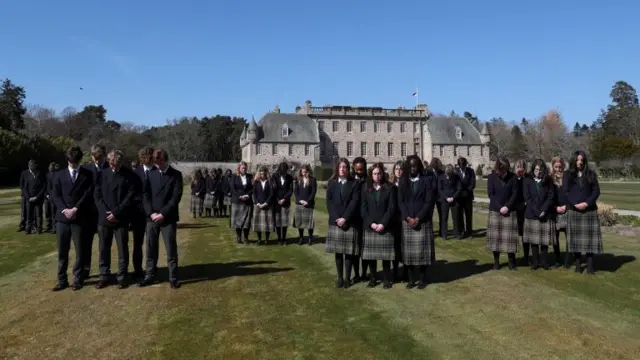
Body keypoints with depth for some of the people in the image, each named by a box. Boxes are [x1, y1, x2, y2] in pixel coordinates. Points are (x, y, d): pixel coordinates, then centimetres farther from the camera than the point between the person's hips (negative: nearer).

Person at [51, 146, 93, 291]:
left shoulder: (87, 175, 5)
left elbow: (88, 195, -4)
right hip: (62, 217, 2)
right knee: (62, 251, 7)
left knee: (80, 251, 2)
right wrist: (65, 210, -11)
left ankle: (78, 279, 13)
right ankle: (62, 280, 16)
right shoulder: (59, 175, 12)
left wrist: (75, 209, -14)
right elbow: (55, 195, 4)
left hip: (80, 218, -2)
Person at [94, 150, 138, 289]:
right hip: (104, 218, 3)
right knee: (104, 249, 7)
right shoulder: (102, 174, 6)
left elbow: (130, 196, -8)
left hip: (121, 219, -3)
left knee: (122, 249, 3)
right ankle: (104, 276, 18)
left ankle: (122, 277, 13)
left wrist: (116, 213, -13)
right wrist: (105, 212, -8)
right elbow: (97, 194, 4)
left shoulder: (130, 176, -3)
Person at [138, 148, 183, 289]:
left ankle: (173, 278, 7)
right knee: (150, 249, 8)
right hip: (152, 217, 3)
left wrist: (163, 214, -14)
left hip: (168, 218, -3)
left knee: (171, 249, 0)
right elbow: (145, 194, 5)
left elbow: (176, 197, -8)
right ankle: (149, 276, 19)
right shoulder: (151, 173, 9)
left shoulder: (176, 175, -1)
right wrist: (151, 213, -8)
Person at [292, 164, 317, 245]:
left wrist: (307, 201, -13)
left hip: (309, 204, -3)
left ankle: (310, 238, 10)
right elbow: (295, 190, 5)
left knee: (309, 221, -3)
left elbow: (313, 192, -5)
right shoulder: (298, 179, 8)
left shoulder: (312, 180, 0)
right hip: (299, 203, 3)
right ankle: (301, 238, 15)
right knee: (299, 221, 4)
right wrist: (300, 200, -8)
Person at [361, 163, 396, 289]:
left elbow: (391, 208, -4)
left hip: (385, 227, -2)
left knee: (385, 254, 0)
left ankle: (386, 279, 11)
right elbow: (363, 209, 3)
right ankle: (372, 278, 15)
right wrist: (371, 223, -9)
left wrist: (383, 223, -13)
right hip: (369, 227, 2)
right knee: (371, 254, 3)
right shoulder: (366, 189, 8)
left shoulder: (390, 188, 2)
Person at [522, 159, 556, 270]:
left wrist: (543, 211, -11)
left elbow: (551, 196, 1)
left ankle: (543, 261, 10)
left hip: (546, 214, 1)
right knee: (533, 240, 1)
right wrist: (537, 212, -11)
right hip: (532, 214, -1)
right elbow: (527, 198, -2)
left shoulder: (548, 181, 8)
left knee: (545, 239, 2)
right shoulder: (527, 181, 4)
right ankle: (535, 261, 7)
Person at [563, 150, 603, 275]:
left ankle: (590, 265, 1)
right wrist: (575, 204, -12)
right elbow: (565, 192, 0)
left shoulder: (591, 174, 8)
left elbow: (596, 191, 2)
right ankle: (578, 264, 6)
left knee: (589, 236, -3)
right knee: (576, 237, 0)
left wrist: (587, 203, -12)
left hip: (589, 210, 0)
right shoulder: (567, 175, 6)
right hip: (573, 210, 0)